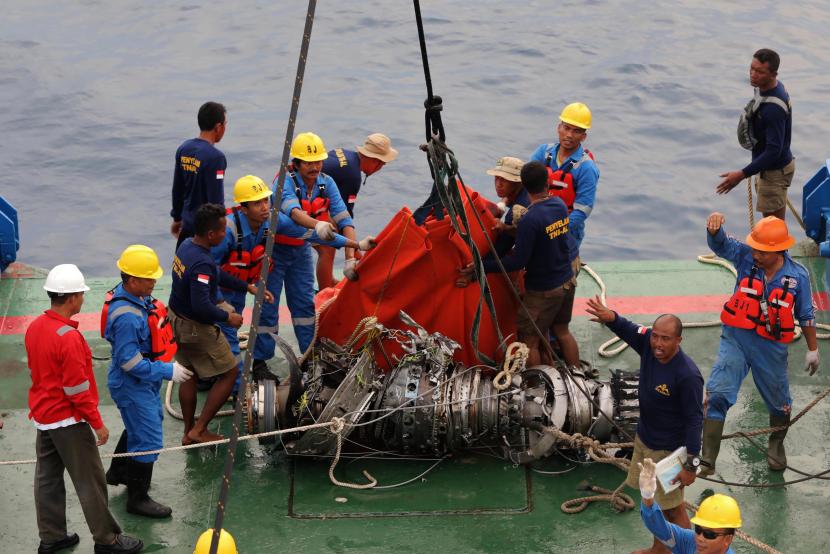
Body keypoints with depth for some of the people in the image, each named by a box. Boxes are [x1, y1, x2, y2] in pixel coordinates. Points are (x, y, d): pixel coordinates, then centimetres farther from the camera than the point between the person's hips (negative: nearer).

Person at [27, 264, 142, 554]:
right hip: (69, 421, -9)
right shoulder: (68, 337, -25)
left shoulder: (35, 327, 1)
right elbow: (77, 389, -22)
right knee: (90, 483, 3)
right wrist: (98, 424, -13)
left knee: (48, 478, 15)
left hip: (43, 416, 9)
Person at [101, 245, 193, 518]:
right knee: (148, 440, -2)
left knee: (140, 425, 29)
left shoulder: (138, 296, -3)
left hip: (145, 380, 10)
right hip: (132, 385, -10)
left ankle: (118, 471, 49)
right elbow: (130, 362, -30)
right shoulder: (127, 316, -33)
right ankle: (137, 498, 13)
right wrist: (167, 371, -24)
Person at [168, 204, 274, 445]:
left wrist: (249, 287, 13)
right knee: (229, 373, 7)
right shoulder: (202, 264, -31)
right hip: (196, 327, -9)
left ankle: (188, 432, 33)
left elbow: (218, 275, 12)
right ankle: (198, 430, 9)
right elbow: (202, 306, -34)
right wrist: (227, 317, -18)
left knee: (188, 374, 22)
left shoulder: (186, 245, -1)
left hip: (177, 318, 9)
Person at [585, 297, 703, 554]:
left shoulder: (688, 375, -32)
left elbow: (694, 420, -26)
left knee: (673, 508, 7)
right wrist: (609, 317, -33)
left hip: (668, 450, -8)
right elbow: (626, 328, -6)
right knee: (653, 498, 24)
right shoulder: (647, 343, -13)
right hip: (643, 439, 8)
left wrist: (691, 465, -23)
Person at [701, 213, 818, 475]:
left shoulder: (797, 275, -11)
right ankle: (707, 461, -13)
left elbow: (806, 315, 1)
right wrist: (714, 226, -50)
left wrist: (813, 349, 8)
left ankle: (776, 446, 49)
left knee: (779, 403, 18)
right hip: (736, 339, -1)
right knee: (717, 395, -16)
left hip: (771, 347, 1)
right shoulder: (746, 257, -11)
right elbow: (720, 244, -27)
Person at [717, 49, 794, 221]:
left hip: (774, 171, -10)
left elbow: (774, 150, -31)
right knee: (769, 220, 24)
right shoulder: (766, 87, -2)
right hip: (769, 164, 10)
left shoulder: (773, 108, -33)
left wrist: (742, 174, -32)